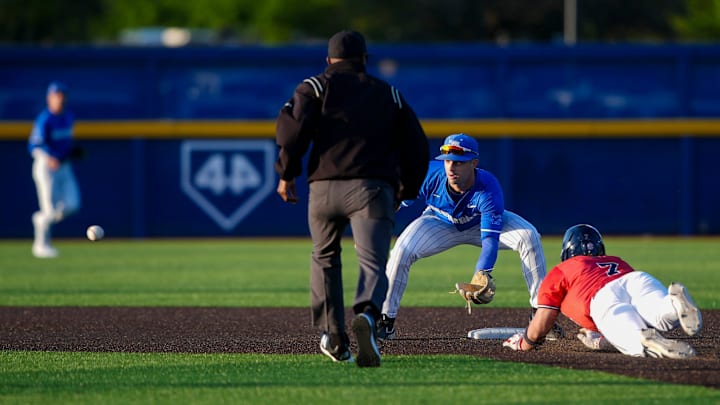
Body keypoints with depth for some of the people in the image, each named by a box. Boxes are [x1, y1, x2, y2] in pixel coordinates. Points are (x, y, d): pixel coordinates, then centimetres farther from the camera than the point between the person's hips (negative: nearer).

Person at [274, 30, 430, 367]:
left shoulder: (315, 87, 13)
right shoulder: (390, 95, 21)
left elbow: (293, 126, -5)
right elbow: (417, 148, 17)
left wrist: (286, 173, 3)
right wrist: (404, 193, 26)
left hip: (325, 187, 0)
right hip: (373, 188, 0)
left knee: (324, 259, 22)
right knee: (373, 264, -10)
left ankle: (333, 337, 20)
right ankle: (366, 315, -41)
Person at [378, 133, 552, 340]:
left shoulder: (489, 189, -36)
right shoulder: (430, 175, -33)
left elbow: (491, 239, -38)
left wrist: (482, 274, -53)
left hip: (483, 223, -1)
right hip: (440, 223, 1)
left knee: (529, 237, -24)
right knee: (402, 250, -25)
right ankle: (386, 321, -10)